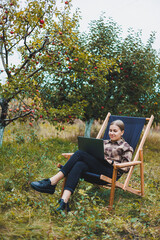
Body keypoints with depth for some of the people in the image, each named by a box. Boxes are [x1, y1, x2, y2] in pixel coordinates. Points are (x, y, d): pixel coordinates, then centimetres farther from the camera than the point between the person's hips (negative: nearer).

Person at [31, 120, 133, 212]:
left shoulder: (126, 147, 11)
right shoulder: (104, 142, 28)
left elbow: (125, 168, 2)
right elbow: (92, 155, 27)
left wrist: (109, 161, -8)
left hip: (111, 172, -6)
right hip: (96, 168, 6)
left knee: (79, 153, -23)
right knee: (79, 165, -32)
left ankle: (52, 182, -27)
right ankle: (64, 201, -48)